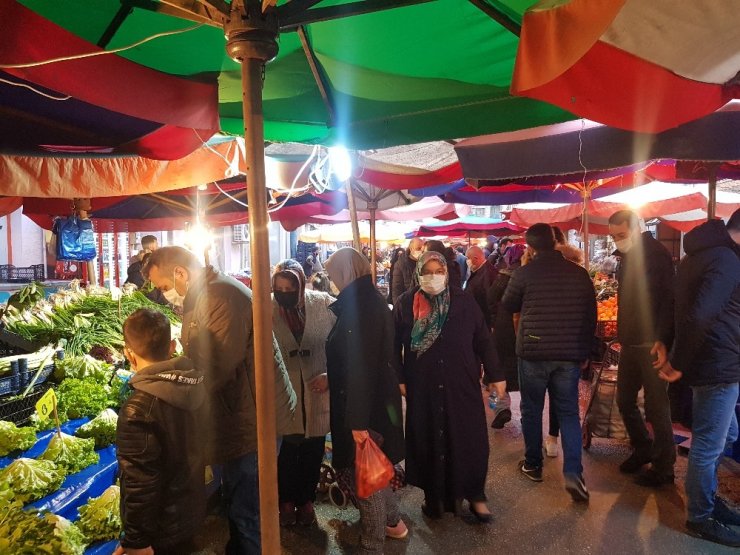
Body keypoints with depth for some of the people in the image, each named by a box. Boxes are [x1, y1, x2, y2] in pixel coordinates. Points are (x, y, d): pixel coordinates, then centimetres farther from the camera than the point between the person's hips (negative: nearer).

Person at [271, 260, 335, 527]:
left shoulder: (325, 304, -11)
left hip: (317, 392, 1)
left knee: (313, 450, 16)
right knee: (285, 450, 11)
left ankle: (306, 500, 39)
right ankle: (287, 501, 36)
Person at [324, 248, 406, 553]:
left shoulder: (359, 307, -22)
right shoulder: (369, 300, 8)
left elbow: (362, 367, -25)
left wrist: (357, 419, -23)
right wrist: (330, 377, 26)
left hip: (364, 406, -10)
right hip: (377, 400, 10)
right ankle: (392, 522, 43)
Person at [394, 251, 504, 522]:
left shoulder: (463, 301, -1)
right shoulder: (406, 303, -2)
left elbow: (483, 339, 2)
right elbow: (395, 345, 1)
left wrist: (495, 375, 2)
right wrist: (399, 379, -4)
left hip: (462, 384, 0)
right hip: (422, 387, 0)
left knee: (469, 440, 6)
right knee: (427, 441, 10)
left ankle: (475, 495, 26)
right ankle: (433, 495, 29)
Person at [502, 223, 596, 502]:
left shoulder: (524, 273, -10)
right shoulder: (579, 272, -1)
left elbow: (508, 306, 6)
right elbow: (591, 314, 5)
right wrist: (585, 351, 15)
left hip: (533, 352, -2)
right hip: (570, 353, 3)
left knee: (531, 410, 13)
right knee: (568, 412, 10)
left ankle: (533, 464, 25)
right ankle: (573, 473, 1)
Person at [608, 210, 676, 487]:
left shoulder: (656, 254, -11)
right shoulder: (626, 257, 12)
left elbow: (668, 299, -18)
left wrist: (663, 339, -26)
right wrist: (622, 334, 13)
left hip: (651, 344, -8)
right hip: (630, 342, 8)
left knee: (656, 406, 1)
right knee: (624, 400, 13)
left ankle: (663, 467, 16)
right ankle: (643, 449, 32)